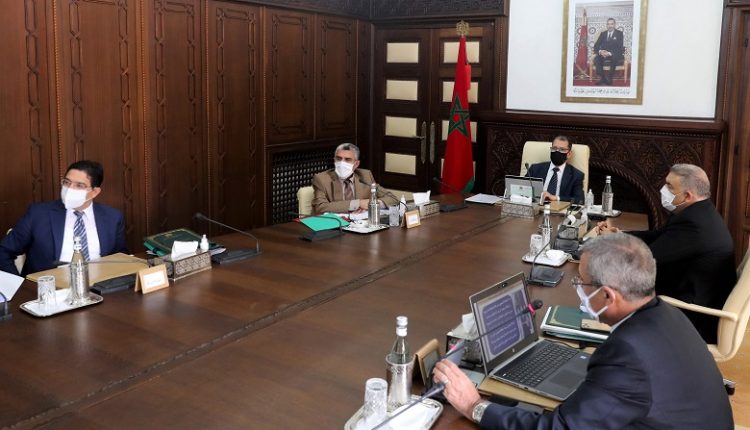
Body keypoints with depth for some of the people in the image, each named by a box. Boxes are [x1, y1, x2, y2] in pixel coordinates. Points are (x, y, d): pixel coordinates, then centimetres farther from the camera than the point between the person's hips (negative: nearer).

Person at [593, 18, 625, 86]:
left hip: (615, 55, -3)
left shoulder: (619, 33, 4)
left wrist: (610, 53, -24)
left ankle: (609, 79, -28)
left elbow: (620, 47, -7)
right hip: (603, 54, 3)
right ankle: (602, 79, -29)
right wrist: (600, 51, -17)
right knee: (597, 59, -30)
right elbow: (596, 46, 8)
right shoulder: (603, 34, 15)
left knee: (614, 58, -38)